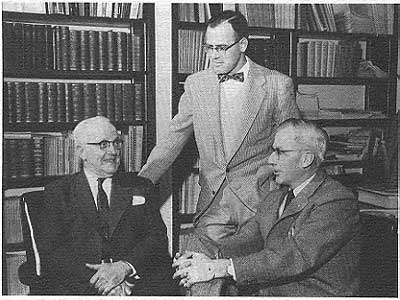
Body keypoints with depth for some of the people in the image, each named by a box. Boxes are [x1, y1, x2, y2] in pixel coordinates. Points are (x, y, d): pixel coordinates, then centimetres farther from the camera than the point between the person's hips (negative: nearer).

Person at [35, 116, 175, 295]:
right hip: (80, 284, 0)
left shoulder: (141, 188, 17)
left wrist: (125, 267, -13)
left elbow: (158, 238, 7)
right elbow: (50, 252, 1)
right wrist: (96, 276, -15)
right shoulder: (57, 193, 12)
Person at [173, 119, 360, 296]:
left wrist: (222, 267, -25)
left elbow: (296, 259, -23)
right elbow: (247, 239, 7)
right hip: (266, 292, 6)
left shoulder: (337, 201, -14)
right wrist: (209, 257, -14)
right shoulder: (274, 199, 14)